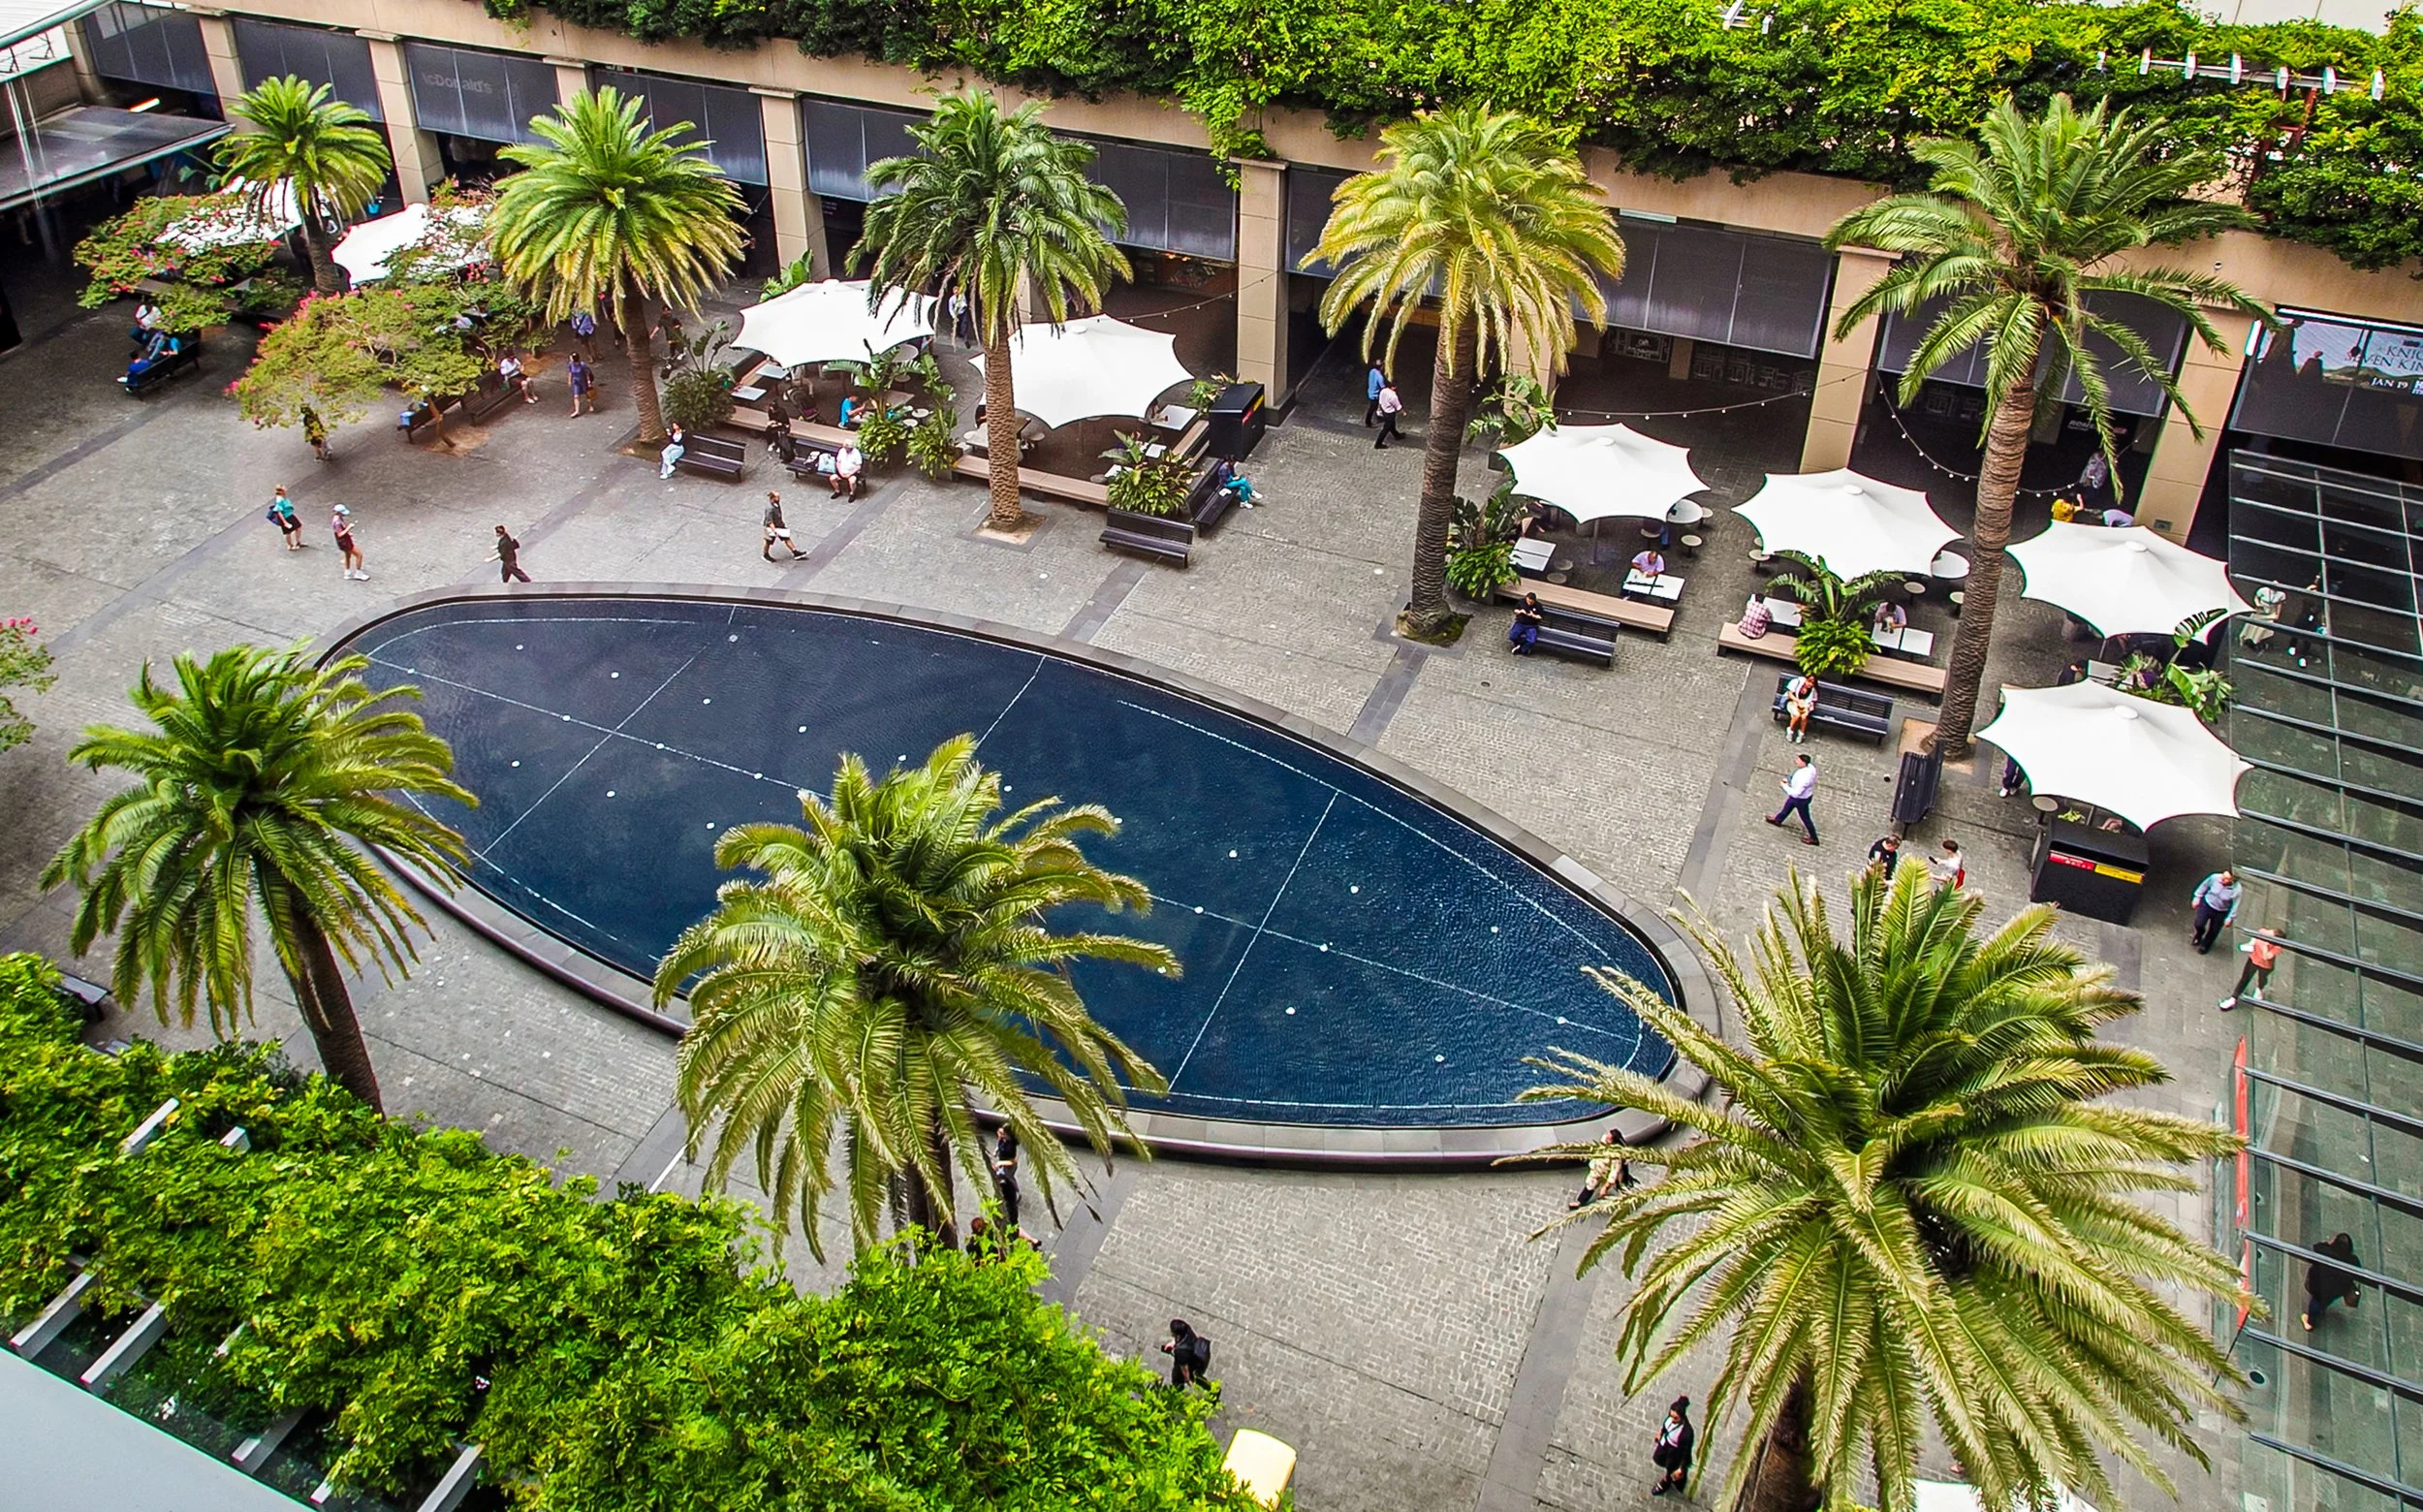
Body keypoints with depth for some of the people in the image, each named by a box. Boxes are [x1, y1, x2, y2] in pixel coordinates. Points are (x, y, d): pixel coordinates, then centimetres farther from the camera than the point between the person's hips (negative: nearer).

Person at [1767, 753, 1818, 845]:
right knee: (1787, 806, 31)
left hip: (1801, 799, -8)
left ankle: (1813, 839, 36)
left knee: (1805, 818, 15)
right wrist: (1790, 780, -5)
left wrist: (1785, 786, -19)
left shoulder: (1804, 778, -43)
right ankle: (1778, 820, 59)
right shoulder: (1810, 766, -17)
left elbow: (1795, 793, -35)